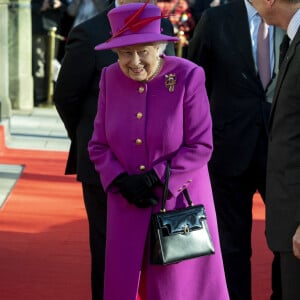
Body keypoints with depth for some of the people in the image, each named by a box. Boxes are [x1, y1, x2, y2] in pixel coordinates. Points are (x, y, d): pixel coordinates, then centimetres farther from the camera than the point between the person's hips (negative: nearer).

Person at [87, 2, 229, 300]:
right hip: (127, 205, 3)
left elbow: (200, 147, -12)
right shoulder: (110, 79, -2)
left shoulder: (188, 77, -13)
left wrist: (153, 178, -17)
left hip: (179, 201, -3)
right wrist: (122, 182, -13)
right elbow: (98, 145, 3)